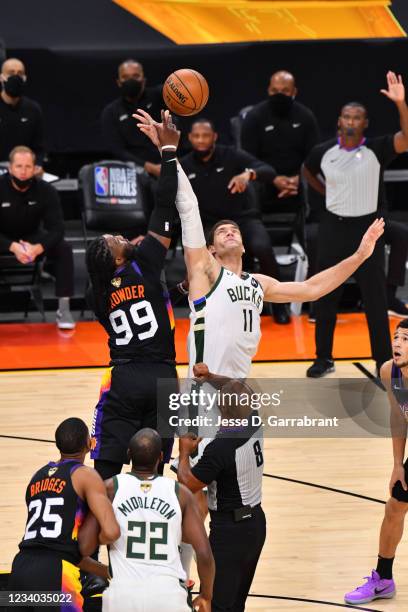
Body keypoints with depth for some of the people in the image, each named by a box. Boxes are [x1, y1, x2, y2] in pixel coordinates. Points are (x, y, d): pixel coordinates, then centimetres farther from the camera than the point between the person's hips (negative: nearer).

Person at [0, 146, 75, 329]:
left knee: (64, 248, -23)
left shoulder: (46, 190, -16)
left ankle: (63, 309, -17)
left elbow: (56, 228, -19)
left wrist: (38, 248, -38)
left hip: (32, 239, 2)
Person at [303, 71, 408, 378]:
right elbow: (308, 171, 21)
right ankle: (324, 358, 20)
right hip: (333, 227, 3)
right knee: (326, 296, 8)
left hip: (366, 228, -3)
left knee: (375, 299, 0)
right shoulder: (324, 152, -1)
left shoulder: (376, 150, -10)